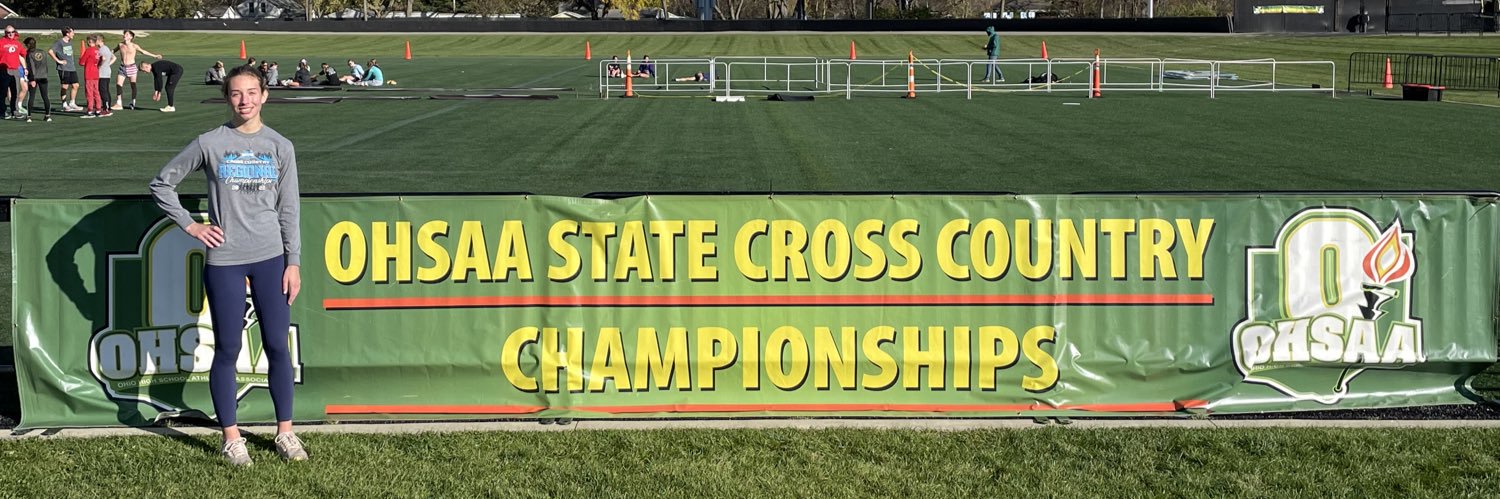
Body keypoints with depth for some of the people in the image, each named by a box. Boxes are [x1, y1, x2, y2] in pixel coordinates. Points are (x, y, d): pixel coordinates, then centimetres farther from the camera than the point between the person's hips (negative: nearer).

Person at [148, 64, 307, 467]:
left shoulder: (280, 147, 4)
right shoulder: (210, 143, -2)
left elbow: (289, 210, 6)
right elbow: (161, 184, 6)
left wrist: (293, 263, 2)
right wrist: (190, 226, -1)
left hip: (271, 258, 2)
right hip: (224, 260, -2)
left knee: (277, 346, 5)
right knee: (227, 350, 3)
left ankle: (285, 433, 16)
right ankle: (231, 438, 13)